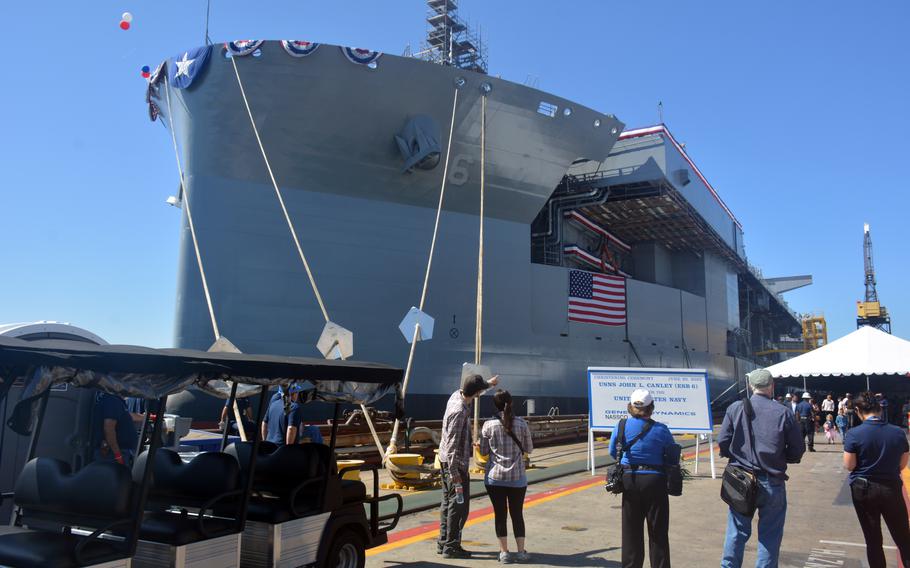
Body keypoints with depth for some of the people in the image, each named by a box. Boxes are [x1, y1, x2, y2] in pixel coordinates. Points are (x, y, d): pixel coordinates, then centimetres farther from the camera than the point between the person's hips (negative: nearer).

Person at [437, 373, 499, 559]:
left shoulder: (457, 395, 0)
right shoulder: (459, 412, -26)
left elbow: (470, 391, 26)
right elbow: (452, 444, -26)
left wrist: (489, 383, 38)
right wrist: (454, 472, -24)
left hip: (446, 460, 10)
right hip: (455, 463, -10)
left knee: (448, 501, 16)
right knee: (459, 503, -3)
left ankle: (443, 543, 24)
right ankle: (451, 546, 3)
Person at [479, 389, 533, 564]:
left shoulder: (489, 425, -8)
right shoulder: (522, 424, -5)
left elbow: (483, 451, 1)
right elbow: (528, 449, 6)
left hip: (495, 477, -1)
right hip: (517, 477, 1)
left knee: (500, 514, 8)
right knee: (517, 514, 12)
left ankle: (504, 552, 12)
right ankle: (521, 551, 18)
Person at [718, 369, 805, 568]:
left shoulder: (735, 408, -6)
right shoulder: (784, 413, -7)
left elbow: (722, 443, -6)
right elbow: (797, 450, -2)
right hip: (772, 482, -1)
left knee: (736, 532, 14)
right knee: (770, 535, 12)